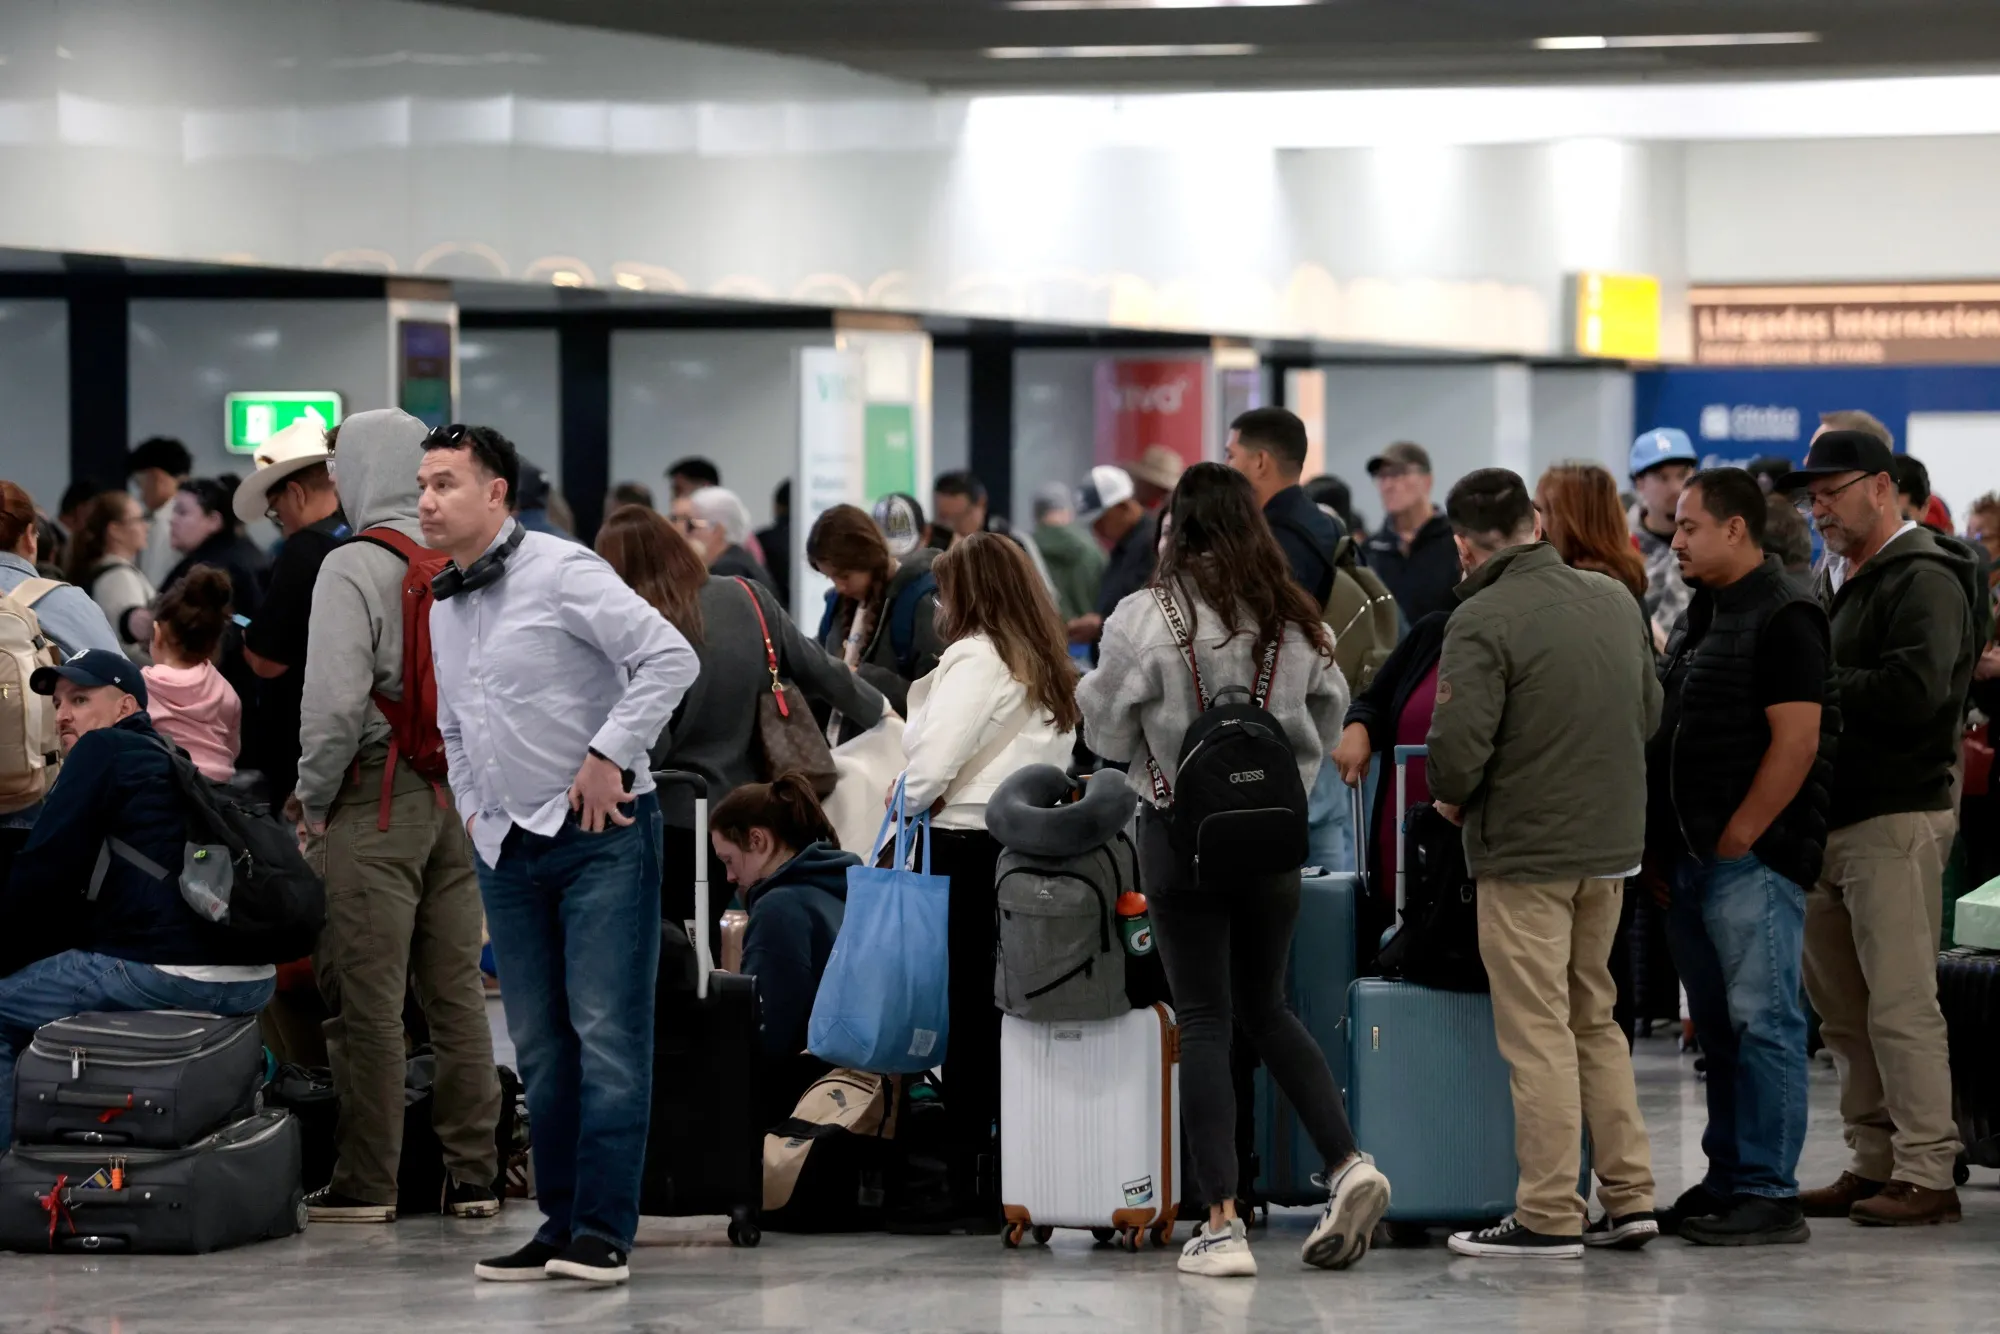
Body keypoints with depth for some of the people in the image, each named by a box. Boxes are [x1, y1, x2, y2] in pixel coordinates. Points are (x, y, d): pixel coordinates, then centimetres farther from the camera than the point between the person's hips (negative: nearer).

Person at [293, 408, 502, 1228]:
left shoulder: (354, 567, -11)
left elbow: (335, 699, -18)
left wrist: (313, 799, -6)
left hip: (376, 798, -6)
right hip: (457, 796, 6)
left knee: (367, 998, -3)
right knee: (456, 992, 10)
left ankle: (365, 1182, -1)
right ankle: (472, 1174, 12)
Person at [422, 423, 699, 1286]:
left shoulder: (560, 573, -10)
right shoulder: (440, 609, 13)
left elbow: (670, 657, -18)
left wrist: (607, 754, -19)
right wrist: (472, 809, 16)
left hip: (599, 835, -7)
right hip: (508, 850, 7)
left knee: (606, 1035, -9)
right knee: (540, 1049, 8)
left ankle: (603, 1231, -10)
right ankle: (558, 1226, 12)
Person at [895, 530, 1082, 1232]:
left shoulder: (975, 659, -9)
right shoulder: (1050, 667, 15)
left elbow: (934, 760, -15)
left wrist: (907, 795, 6)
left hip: (969, 849, -7)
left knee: (965, 1023, -3)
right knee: (1008, 1022, 9)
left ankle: (969, 1191, -2)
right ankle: (1013, 1184, 10)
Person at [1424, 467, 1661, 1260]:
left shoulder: (1483, 621, -16)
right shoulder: (1614, 599, 6)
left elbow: (1458, 746, -21)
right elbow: (1649, 713, 15)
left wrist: (1449, 796, 0)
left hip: (1525, 850, -7)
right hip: (1612, 842, 7)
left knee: (1538, 1033, -1)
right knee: (1594, 1021, 18)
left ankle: (1549, 1217, 2)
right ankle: (1629, 1199, 17)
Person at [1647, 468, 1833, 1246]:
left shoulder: (1784, 619, -11)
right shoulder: (1702, 614, 18)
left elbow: (1796, 743, -17)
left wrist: (1736, 839, -17)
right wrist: (1666, 844, 15)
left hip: (1753, 859, -9)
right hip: (1691, 859, 9)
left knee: (1762, 1022, -8)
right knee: (1718, 1028, 13)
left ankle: (1770, 1195, -6)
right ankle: (1726, 1183, 19)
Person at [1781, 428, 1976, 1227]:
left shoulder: (1925, 582, -8)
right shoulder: (1830, 583, 20)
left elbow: (1913, 692, -22)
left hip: (1897, 818, -9)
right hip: (1826, 822, 9)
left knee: (1900, 1005, -9)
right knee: (1842, 1008, 9)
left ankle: (1926, 1175, -7)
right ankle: (1875, 1164, 15)